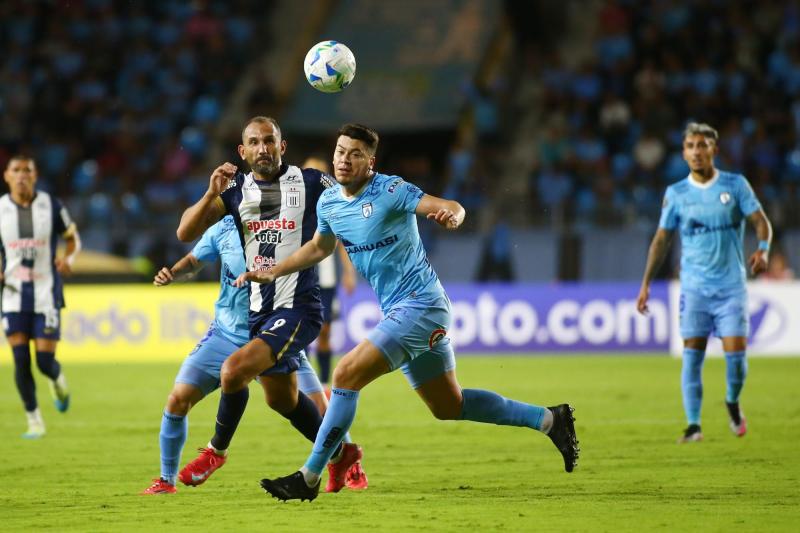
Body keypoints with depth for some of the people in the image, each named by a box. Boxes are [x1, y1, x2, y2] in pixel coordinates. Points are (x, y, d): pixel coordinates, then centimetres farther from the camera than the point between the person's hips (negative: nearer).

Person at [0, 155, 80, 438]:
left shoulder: (51, 205, -2)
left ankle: (58, 382, 32)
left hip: (46, 294, -1)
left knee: (45, 361, -6)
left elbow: (73, 238, 9)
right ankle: (34, 420, 10)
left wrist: (68, 258, -12)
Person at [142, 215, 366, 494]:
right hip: (226, 335, 2)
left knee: (319, 408, -11)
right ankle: (166, 480, 9)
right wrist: (171, 274, -11)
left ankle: (351, 469, 17)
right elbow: (193, 262, 10)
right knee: (178, 400, -10)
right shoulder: (225, 228, -6)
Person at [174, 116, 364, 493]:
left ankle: (217, 450, -1)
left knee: (234, 370, -24)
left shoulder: (309, 183, -5)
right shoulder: (235, 189, 5)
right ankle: (340, 454, 41)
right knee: (282, 399, 18)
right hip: (258, 311, 6)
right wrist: (212, 194, -15)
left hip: (298, 307, -6)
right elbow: (185, 233, -2)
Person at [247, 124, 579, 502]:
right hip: (398, 312, 9)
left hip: (420, 304, -9)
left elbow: (453, 208, -22)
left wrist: (450, 216, -46)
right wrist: (271, 273, 18)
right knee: (448, 406, 15)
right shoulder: (328, 202, 7)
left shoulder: (390, 190, -15)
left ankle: (308, 478, -10)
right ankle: (550, 419, 27)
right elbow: (319, 247, 26)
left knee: (346, 375, -17)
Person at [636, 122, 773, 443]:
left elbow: (760, 221, 0)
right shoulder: (676, 194, 5)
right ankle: (693, 425, -4)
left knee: (735, 353, -8)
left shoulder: (736, 185, 1)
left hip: (731, 286, -1)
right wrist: (646, 284, 5)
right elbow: (662, 239, 10)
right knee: (692, 355, -7)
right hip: (694, 287, 1)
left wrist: (763, 249, -22)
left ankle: (733, 403, 22)